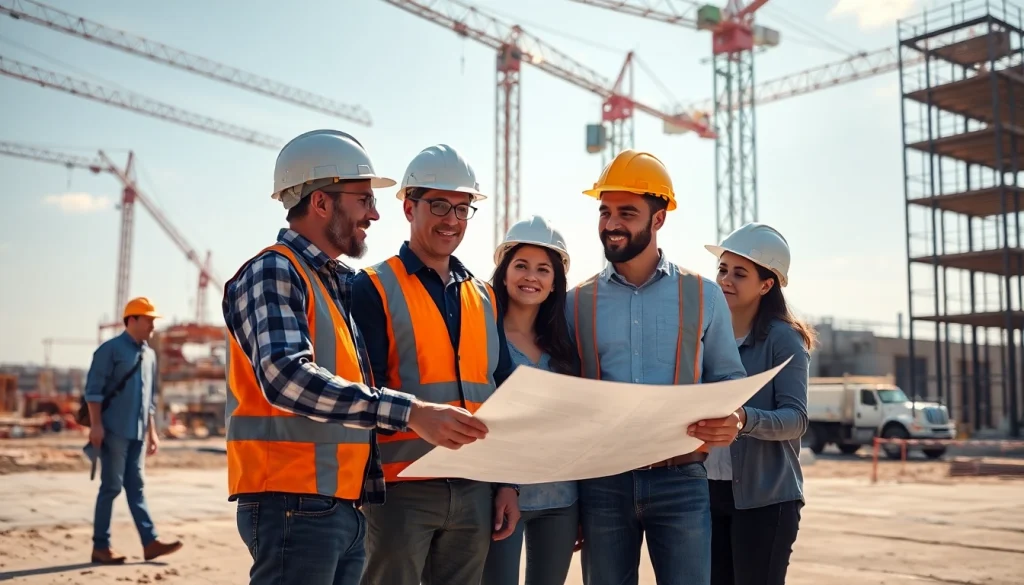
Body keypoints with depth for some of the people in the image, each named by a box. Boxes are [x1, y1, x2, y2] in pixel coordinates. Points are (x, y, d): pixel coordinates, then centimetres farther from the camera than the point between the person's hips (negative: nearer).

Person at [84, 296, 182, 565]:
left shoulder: (149, 355, 15)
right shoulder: (110, 349, -5)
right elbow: (93, 389, -10)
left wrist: (152, 431, 18)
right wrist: (96, 424, -17)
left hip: (137, 432, 7)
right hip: (114, 430, -7)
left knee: (136, 487, 7)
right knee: (111, 487, -4)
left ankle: (150, 542, 4)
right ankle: (101, 546, 5)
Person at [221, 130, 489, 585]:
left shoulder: (342, 283, 17)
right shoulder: (273, 273, -10)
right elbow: (288, 377, -26)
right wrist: (409, 412, -30)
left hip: (347, 507, 8)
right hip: (296, 504, -8)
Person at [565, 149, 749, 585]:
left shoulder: (703, 295, 5)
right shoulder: (577, 302, 6)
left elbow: (729, 379, 10)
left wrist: (730, 420, -14)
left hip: (680, 481, -1)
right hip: (601, 482, 1)